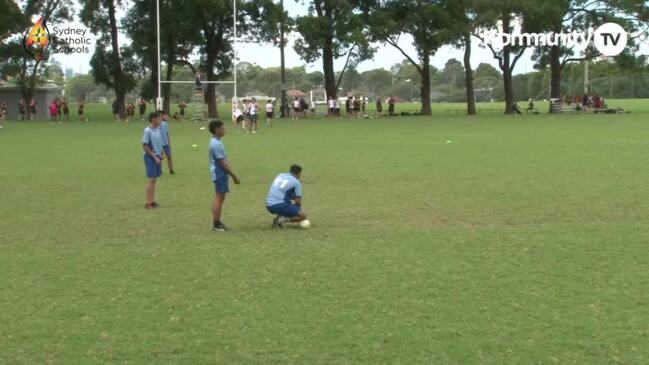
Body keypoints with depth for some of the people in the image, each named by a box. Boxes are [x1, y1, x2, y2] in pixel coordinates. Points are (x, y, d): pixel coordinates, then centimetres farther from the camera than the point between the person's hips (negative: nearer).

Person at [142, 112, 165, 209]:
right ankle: (148, 203, -3)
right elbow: (144, 146, -15)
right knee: (151, 179, -7)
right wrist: (154, 157, -16)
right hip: (150, 157, -8)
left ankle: (152, 201, 17)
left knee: (154, 180, 10)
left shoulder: (158, 130, 10)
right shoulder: (148, 131, -13)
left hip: (157, 157, 8)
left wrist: (162, 154, 7)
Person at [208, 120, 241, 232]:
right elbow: (222, 162, -20)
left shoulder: (216, 142, 12)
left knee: (219, 198, 15)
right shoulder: (216, 144, -20)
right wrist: (234, 175, -16)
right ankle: (216, 225, -1)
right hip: (220, 174, -10)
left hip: (220, 174, 10)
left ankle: (217, 223, 21)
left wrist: (232, 174, 19)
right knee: (219, 198, -5)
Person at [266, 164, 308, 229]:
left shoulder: (280, 176, 18)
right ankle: (281, 220, -17)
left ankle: (278, 218, 8)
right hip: (279, 206, -7)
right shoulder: (296, 182, 0)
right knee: (303, 215, -1)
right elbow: (298, 201, -2)